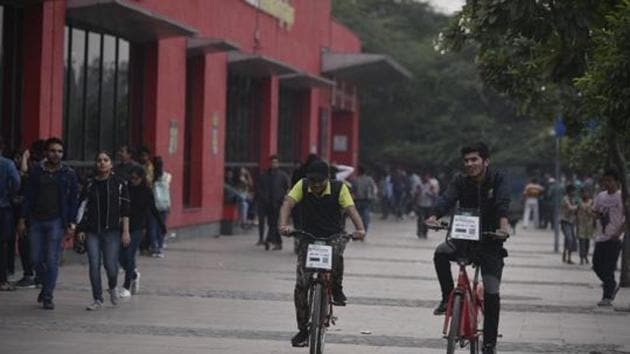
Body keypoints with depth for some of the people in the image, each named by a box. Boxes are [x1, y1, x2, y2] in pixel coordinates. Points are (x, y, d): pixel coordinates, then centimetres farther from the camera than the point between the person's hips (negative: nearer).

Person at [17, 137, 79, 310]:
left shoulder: (69, 174, 2)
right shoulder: (36, 171, 5)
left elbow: (74, 199, 4)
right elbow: (28, 196, 7)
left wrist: (71, 222, -3)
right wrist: (23, 219, 2)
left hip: (56, 221, -2)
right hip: (36, 220, 2)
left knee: (52, 260, -7)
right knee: (36, 259, 4)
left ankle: (48, 297, 1)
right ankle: (46, 286, 29)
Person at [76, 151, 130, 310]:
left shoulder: (119, 183, 2)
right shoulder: (90, 185, 7)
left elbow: (125, 209, 0)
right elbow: (83, 208, 9)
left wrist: (125, 231, -6)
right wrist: (81, 229, 2)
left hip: (112, 231, -2)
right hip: (92, 231, 2)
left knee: (110, 265, -5)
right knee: (94, 265, -3)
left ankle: (113, 288, 28)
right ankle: (97, 300, 8)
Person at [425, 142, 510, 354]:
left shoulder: (498, 180, -8)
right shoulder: (460, 181, -2)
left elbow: (503, 202, -27)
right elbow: (447, 199, -20)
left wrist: (503, 223, -48)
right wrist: (434, 217, -41)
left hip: (490, 243, -2)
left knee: (491, 293, -10)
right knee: (441, 253, -30)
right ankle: (447, 298, -11)